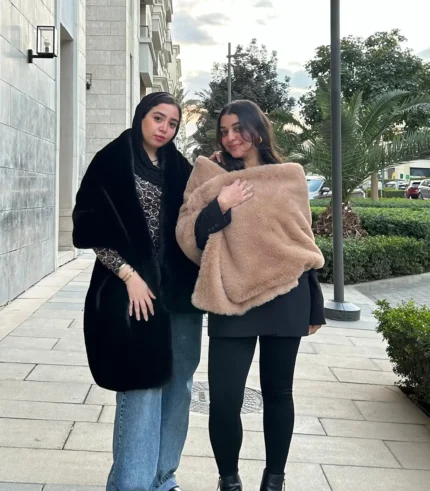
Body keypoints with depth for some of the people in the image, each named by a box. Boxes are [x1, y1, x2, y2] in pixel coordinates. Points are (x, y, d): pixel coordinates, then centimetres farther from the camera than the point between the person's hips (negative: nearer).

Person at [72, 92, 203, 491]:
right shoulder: (112, 163, -2)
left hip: (181, 291, 5)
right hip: (135, 291, -5)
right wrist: (129, 275, -14)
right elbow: (92, 229, -7)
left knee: (177, 387, 9)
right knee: (142, 390, -5)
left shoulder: (179, 168, 12)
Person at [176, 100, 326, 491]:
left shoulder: (291, 177, 7)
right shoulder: (210, 177, 4)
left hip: (286, 298, 1)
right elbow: (188, 238, -1)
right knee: (224, 399, -5)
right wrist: (219, 206, -16)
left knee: (278, 393, 11)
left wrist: (316, 304, 13)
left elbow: (305, 241, 13)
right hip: (232, 301, -1)